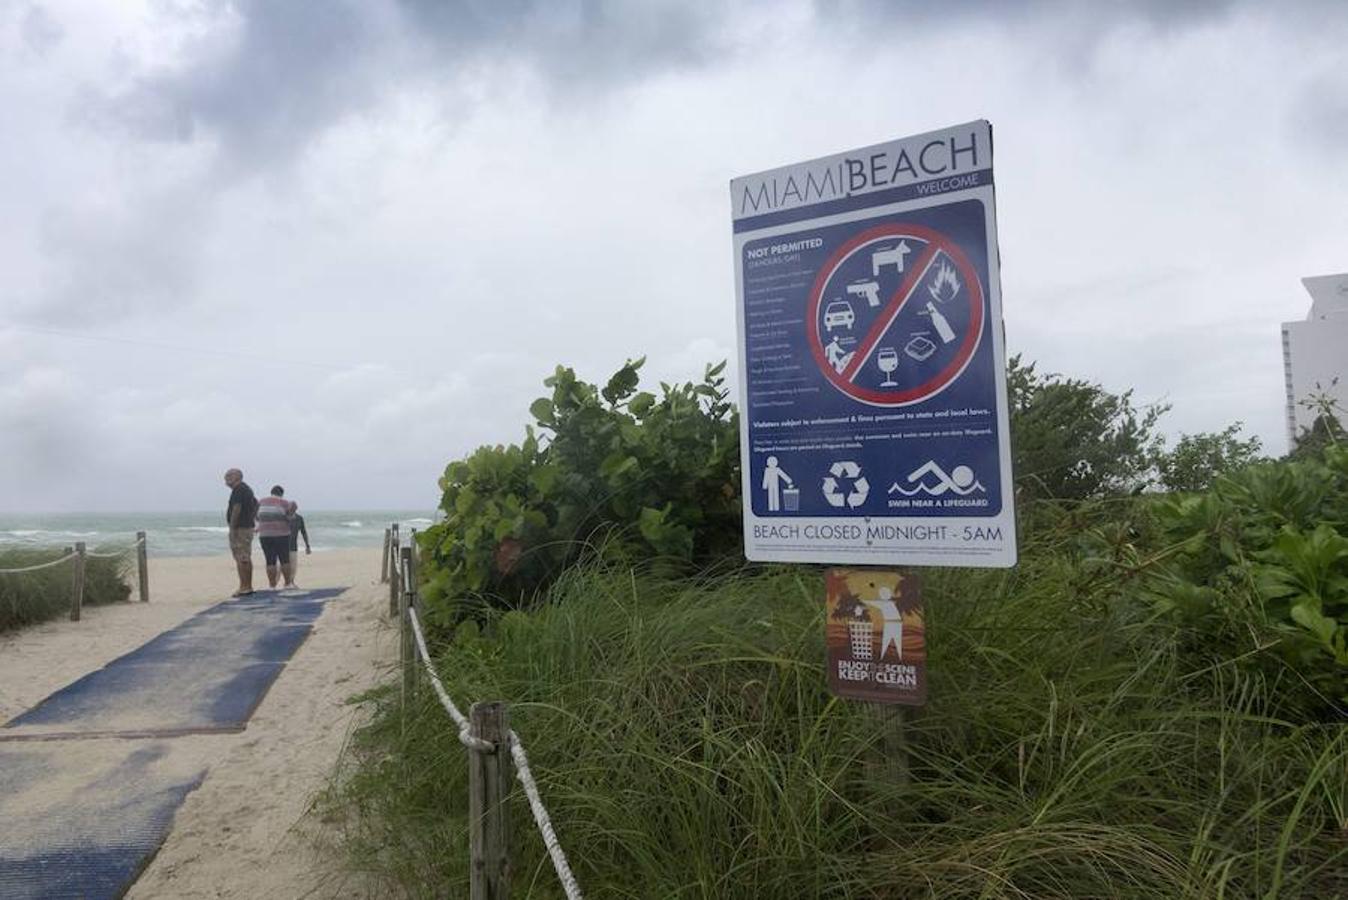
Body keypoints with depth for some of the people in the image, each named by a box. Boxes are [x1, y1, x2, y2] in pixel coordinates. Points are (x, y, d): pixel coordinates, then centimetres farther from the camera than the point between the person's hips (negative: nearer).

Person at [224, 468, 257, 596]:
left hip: (239, 528, -10)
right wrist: (252, 516, 28)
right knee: (246, 558, 12)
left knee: (241, 559, -9)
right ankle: (248, 586, 15)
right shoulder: (247, 489, 18)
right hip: (248, 527, 10)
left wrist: (232, 528, -21)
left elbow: (236, 509, -22)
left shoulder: (238, 490, -14)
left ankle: (244, 587, -9)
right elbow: (256, 503, 30)